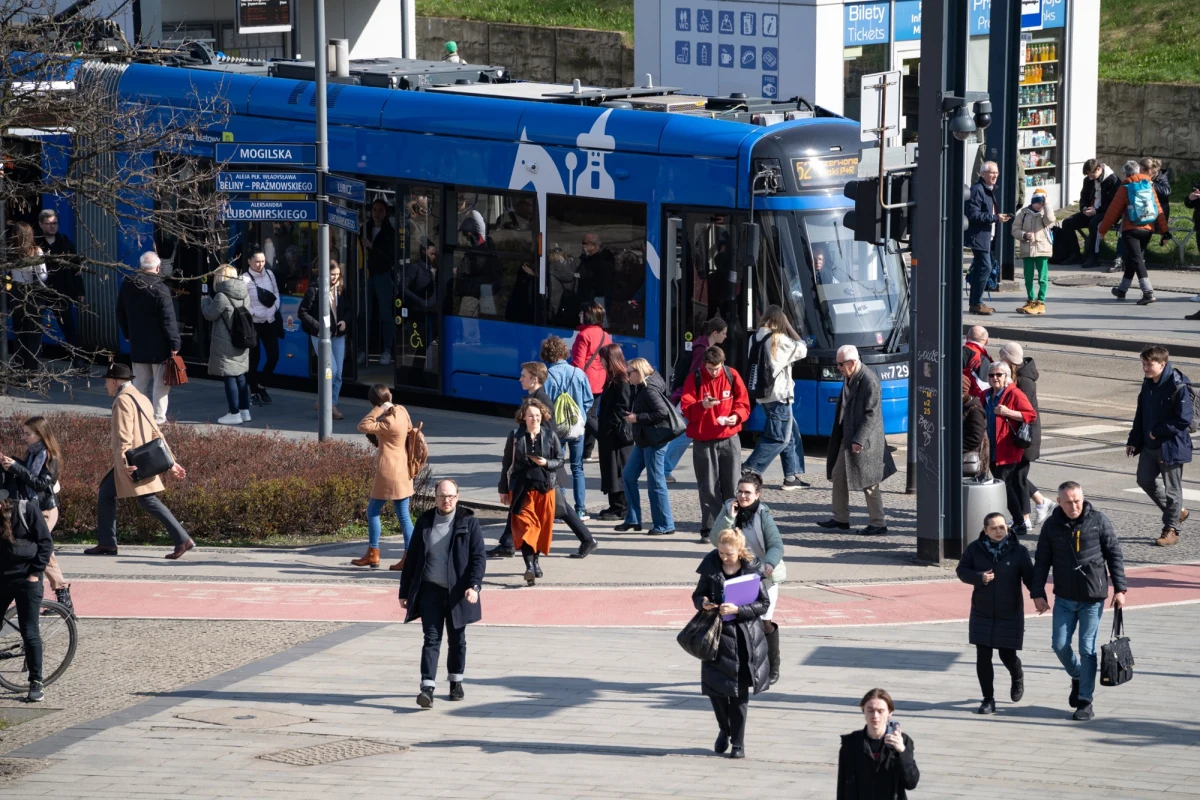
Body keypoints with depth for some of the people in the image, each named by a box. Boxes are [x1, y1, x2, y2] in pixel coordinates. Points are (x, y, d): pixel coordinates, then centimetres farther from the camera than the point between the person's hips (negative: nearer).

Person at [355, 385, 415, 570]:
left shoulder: (388, 422, -23)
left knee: (373, 511, 6)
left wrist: (379, 410, -21)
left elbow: (363, 426, -23)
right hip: (403, 470, 8)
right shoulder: (402, 411, 1)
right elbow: (410, 429, 15)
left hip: (388, 470, -8)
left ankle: (373, 554, 10)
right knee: (404, 515, 8)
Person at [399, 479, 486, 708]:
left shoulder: (469, 523, -1)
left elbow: (479, 557, -5)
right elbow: (411, 558, 11)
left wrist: (474, 586, -20)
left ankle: (456, 681, 28)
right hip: (430, 591, 1)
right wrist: (405, 592, 9)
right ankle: (428, 687, -15)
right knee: (432, 639, -8)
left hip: (457, 593, -1)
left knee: (457, 639, 12)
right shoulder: (424, 523, 6)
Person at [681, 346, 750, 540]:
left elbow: (744, 404, 4)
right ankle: (709, 528, 7)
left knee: (732, 486, 1)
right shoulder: (695, 379, -3)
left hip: (729, 439, 1)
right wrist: (702, 405, -27)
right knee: (709, 488, 1)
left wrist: (736, 416, -17)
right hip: (703, 442, -1)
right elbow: (685, 408, -7)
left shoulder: (732, 376, 1)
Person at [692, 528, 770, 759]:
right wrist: (702, 603, -14)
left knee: (739, 691, 3)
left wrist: (738, 609, -20)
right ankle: (724, 730, 31)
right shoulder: (711, 567, -2)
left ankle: (738, 742, 14)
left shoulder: (752, 569, -7)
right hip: (717, 635, 2)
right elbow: (698, 595, 9)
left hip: (744, 637, -2)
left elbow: (764, 604, -6)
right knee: (714, 687, 4)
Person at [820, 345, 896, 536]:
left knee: (869, 483, -2)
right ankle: (840, 520, 21)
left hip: (864, 441, -10)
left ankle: (878, 524, 7)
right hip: (847, 438, 10)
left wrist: (859, 440, -23)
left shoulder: (869, 380, -19)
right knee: (838, 476, 12)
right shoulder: (849, 378, 9)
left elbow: (871, 414, -21)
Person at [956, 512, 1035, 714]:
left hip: (1010, 614, -2)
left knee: (1007, 655, 2)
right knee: (983, 656, -1)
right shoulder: (975, 549, -2)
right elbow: (962, 570, 4)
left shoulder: (1018, 551, -7)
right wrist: (979, 577, -15)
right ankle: (988, 699, 11)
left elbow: (1029, 577, -6)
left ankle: (1017, 677, 39)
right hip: (982, 613, 2)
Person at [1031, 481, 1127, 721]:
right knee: (1060, 645, 2)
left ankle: (1085, 701, 5)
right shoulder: (1051, 526, 0)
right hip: (1064, 598, 3)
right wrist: (1038, 594, -1)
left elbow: (1114, 555, 0)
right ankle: (1077, 677, 32)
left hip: (1093, 598, -3)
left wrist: (1119, 589, -3)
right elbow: (1041, 562, 5)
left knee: (1087, 649, -2)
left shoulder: (1098, 521, -6)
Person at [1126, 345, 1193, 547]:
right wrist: (1133, 440, 13)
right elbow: (1141, 414, 14)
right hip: (1149, 445, 8)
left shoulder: (1178, 387, -21)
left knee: (1172, 488, 2)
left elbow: (1184, 420, -22)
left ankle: (1171, 529, 14)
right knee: (1145, 480, 15)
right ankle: (1177, 512, 31)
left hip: (1171, 446, -8)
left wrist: (1157, 432, -18)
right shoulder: (1148, 384, 4)